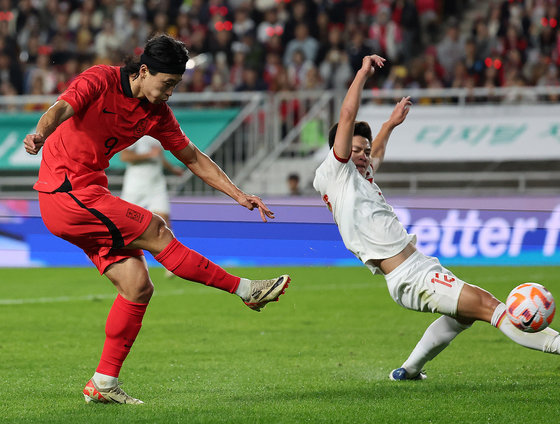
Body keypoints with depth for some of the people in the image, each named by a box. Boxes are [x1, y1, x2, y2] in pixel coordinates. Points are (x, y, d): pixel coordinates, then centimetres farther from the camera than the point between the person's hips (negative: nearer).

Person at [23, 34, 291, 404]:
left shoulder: (157, 114, 8)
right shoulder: (101, 80, -12)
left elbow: (194, 158, 16)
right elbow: (61, 109, -29)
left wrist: (239, 195, 10)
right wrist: (41, 134, -51)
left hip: (90, 192, 8)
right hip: (65, 190, -8)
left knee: (138, 287, -1)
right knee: (156, 233, -14)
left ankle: (104, 383, 4)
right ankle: (245, 290, -5)